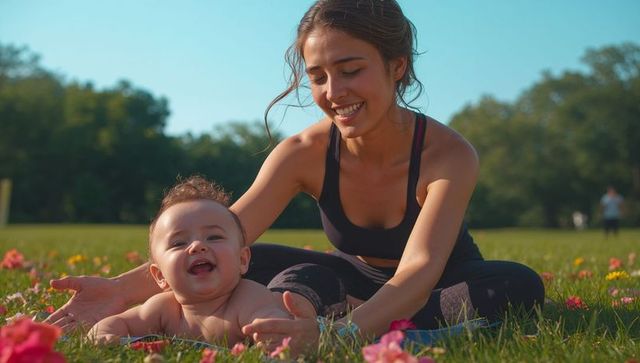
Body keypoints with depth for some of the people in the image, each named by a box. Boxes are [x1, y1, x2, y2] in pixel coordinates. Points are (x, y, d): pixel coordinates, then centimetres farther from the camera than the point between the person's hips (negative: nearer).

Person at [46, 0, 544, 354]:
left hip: (440, 290, -2)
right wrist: (124, 287, -44)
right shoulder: (305, 153, -20)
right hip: (355, 280, 2)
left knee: (519, 286, -35)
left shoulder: (449, 155, -29)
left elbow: (419, 272, -43)